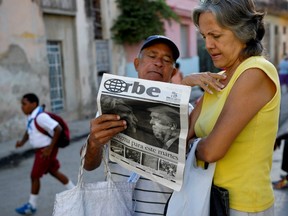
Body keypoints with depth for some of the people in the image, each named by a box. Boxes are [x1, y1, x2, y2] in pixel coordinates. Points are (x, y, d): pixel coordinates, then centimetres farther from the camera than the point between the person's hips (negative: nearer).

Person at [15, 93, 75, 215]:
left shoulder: (41, 117, -24)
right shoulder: (31, 117, 5)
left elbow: (58, 129, -27)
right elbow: (29, 131, 21)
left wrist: (50, 148, -25)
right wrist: (22, 142, 4)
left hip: (45, 151, -9)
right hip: (40, 150, 9)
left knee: (35, 176, -1)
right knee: (54, 172, 18)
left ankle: (32, 206, 14)